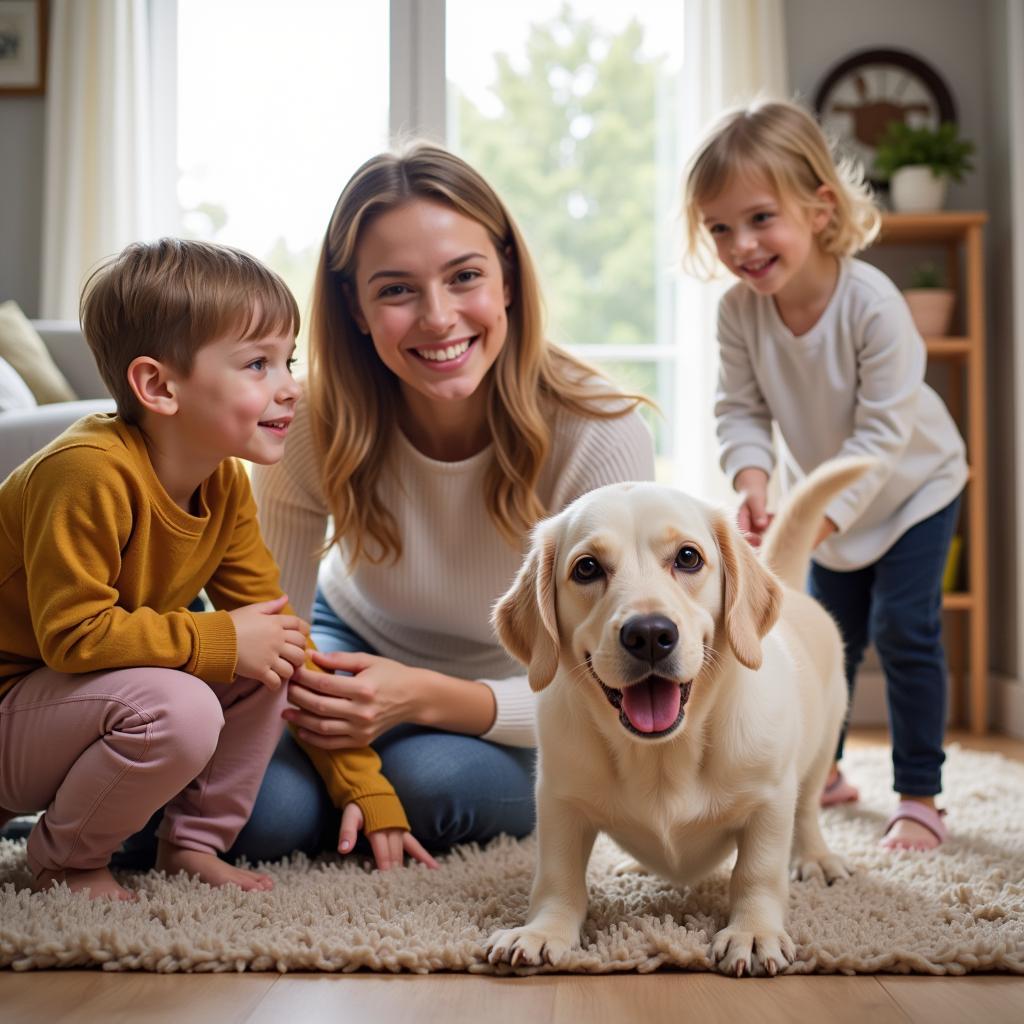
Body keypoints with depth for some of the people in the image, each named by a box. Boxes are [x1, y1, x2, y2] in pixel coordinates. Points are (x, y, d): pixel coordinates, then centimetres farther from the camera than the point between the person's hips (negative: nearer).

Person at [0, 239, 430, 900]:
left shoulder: (226, 486, -2)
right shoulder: (90, 472, -28)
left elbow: (275, 623, 2)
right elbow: (73, 632, -30)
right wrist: (220, 641, -25)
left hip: (85, 689, 8)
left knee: (268, 665, -6)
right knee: (178, 708, -32)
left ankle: (192, 843, 6)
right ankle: (65, 859, -6)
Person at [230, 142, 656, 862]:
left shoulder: (601, 437, -29)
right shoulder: (313, 429, -24)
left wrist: (426, 697, -38)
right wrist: (308, 692, -36)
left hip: (509, 713, 0)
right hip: (354, 650, 1)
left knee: (430, 775, -33)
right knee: (264, 813, -27)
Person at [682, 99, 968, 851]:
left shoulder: (872, 303, -35)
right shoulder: (739, 311, -21)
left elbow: (884, 430, -33)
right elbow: (741, 408, -16)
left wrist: (820, 514, -39)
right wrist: (752, 481, -36)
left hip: (912, 482, -4)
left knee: (903, 628, -11)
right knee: (829, 633, 15)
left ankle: (920, 798, -1)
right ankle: (821, 769, 32)